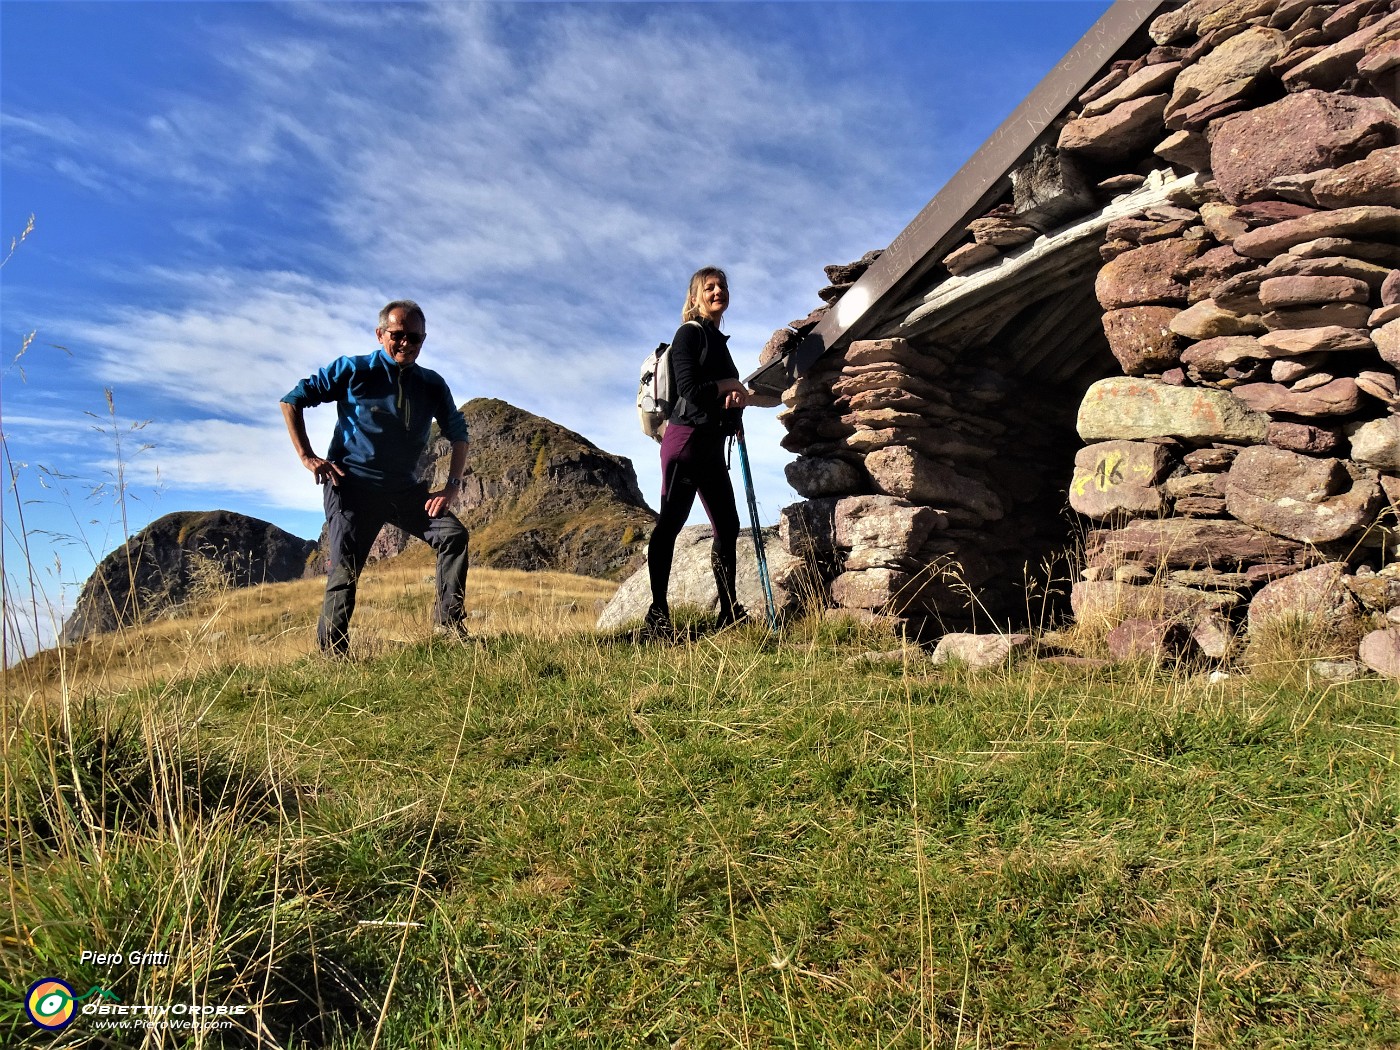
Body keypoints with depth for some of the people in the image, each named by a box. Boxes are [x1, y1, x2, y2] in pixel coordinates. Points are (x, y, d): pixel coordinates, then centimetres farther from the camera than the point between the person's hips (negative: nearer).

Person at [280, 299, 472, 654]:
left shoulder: (432, 384, 4)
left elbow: (458, 434, 13)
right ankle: (332, 655, 2)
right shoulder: (352, 371, -4)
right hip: (353, 486, -3)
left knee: (453, 533, -14)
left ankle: (448, 621, -4)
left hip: (404, 488, 3)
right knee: (345, 570, -9)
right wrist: (307, 457, -4)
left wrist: (452, 485, 0)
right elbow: (291, 400, 3)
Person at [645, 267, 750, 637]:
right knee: (670, 522, -9)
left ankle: (730, 611, 13)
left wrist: (736, 397, -5)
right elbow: (691, 391, -13)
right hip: (687, 437, -9)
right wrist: (730, 385, 0)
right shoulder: (689, 334, -2)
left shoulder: (719, 341, 22)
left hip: (713, 443, 9)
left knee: (727, 526, 7)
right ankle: (658, 613, -7)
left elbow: (729, 394, 19)